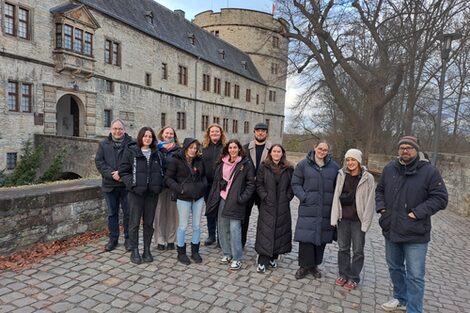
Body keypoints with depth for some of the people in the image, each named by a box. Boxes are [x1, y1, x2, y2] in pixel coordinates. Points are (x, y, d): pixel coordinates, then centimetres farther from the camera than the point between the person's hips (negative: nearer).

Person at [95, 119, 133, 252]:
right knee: (112, 213, 13)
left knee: (128, 213, 7)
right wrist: (112, 174, -14)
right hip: (110, 184, 3)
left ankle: (128, 239, 21)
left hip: (127, 184, -2)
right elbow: (99, 161, -1)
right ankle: (113, 239, 26)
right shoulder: (104, 144, 6)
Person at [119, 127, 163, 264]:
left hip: (152, 193, 3)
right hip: (136, 192, -3)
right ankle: (134, 250, 18)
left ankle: (147, 250, 22)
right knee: (134, 222, 4)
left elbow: (161, 171, 15)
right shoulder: (131, 152, -3)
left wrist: (159, 185, 0)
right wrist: (132, 183, -15)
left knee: (149, 222, 10)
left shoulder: (156, 153, 9)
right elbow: (123, 171, -3)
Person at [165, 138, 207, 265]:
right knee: (183, 226, 5)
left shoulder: (199, 160, 5)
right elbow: (168, 178, -7)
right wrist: (179, 189, -18)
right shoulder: (176, 160, -8)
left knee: (197, 226, 11)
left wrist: (204, 185, -1)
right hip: (183, 198, -4)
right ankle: (181, 253, 22)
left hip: (198, 197, 4)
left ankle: (195, 251, 27)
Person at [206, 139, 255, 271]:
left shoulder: (246, 164, -4)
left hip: (235, 201, -5)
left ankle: (237, 258, 6)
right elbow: (216, 181, 14)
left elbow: (251, 183, -5)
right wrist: (213, 199, 9)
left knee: (234, 229, -7)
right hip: (222, 200, 5)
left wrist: (243, 198, -12)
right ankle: (227, 254, 27)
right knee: (222, 228, 11)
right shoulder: (222, 163, 9)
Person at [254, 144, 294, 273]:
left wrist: (288, 197, -4)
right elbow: (259, 184, 0)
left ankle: (273, 258, 25)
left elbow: (292, 185, 7)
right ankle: (262, 262, 5)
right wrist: (264, 196, -9)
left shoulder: (289, 169, 5)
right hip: (267, 205, -2)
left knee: (280, 230, 8)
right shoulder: (264, 167, 2)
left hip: (283, 206, 2)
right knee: (265, 231, -3)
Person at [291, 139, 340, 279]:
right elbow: (295, 184, 2)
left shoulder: (334, 167, 7)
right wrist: (304, 197, -10)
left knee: (321, 237, 9)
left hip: (326, 209, 2)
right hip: (308, 208, -2)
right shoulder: (303, 164, 2)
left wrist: (334, 201, 0)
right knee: (306, 237, -2)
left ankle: (314, 265, 27)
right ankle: (304, 266, 16)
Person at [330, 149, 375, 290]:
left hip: (358, 220, -3)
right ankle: (343, 274, 30)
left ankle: (354, 278, 25)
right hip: (343, 218, 3)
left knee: (358, 250, 8)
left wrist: (365, 223, -11)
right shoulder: (341, 175, 1)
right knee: (343, 248, 13)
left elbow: (370, 201, -8)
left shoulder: (368, 178, -8)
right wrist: (334, 218, -1)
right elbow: (336, 197, 2)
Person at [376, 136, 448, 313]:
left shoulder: (429, 171, -10)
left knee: (415, 276, 2)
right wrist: (381, 208, 0)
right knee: (394, 267, 21)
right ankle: (400, 299, 42)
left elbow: (440, 198, -10)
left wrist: (417, 213, -17)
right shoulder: (389, 169, 3)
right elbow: (379, 190, 15)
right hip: (391, 230, 5)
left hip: (415, 233, -5)